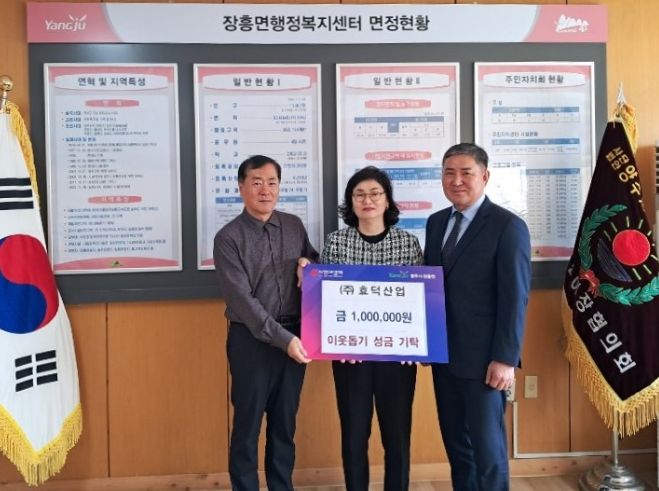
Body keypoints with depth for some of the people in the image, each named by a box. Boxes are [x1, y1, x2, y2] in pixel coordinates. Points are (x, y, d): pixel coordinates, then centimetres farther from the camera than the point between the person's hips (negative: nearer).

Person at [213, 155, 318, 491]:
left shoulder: (294, 226, 6)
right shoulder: (228, 238, -8)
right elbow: (242, 299, -14)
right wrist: (282, 338, -20)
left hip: (294, 336, 4)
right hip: (252, 339, -4)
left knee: (285, 422, 15)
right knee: (248, 424, 6)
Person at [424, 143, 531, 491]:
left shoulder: (508, 226, -9)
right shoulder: (436, 223, 11)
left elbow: (515, 298, -12)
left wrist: (505, 359, -16)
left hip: (482, 358, -6)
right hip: (443, 355, 6)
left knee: (487, 446, 5)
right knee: (455, 443, 15)